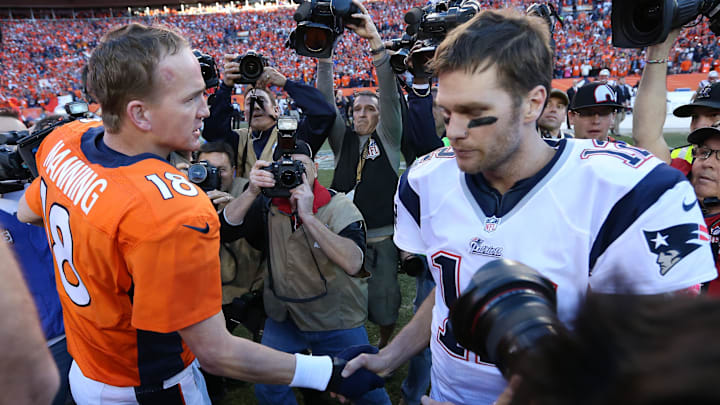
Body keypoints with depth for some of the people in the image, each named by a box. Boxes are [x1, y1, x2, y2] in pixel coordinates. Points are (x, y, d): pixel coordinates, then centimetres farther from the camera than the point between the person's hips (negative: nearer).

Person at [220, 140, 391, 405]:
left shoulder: (340, 207, -14)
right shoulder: (268, 207, -3)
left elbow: (353, 263, -30)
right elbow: (226, 230, -14)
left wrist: (308, 216, -33)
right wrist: (252, 192, -28)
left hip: (338, 321, -2)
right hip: (284, 318, 3)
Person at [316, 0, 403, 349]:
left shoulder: (388, 137, 1)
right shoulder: (343, 138, 7)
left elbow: (390, 94, -10)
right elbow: (326, 100, -1)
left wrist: (375, 41, -20)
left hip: (382, 237, -1)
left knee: (384, 300, 10)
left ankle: (384, 346, 35)